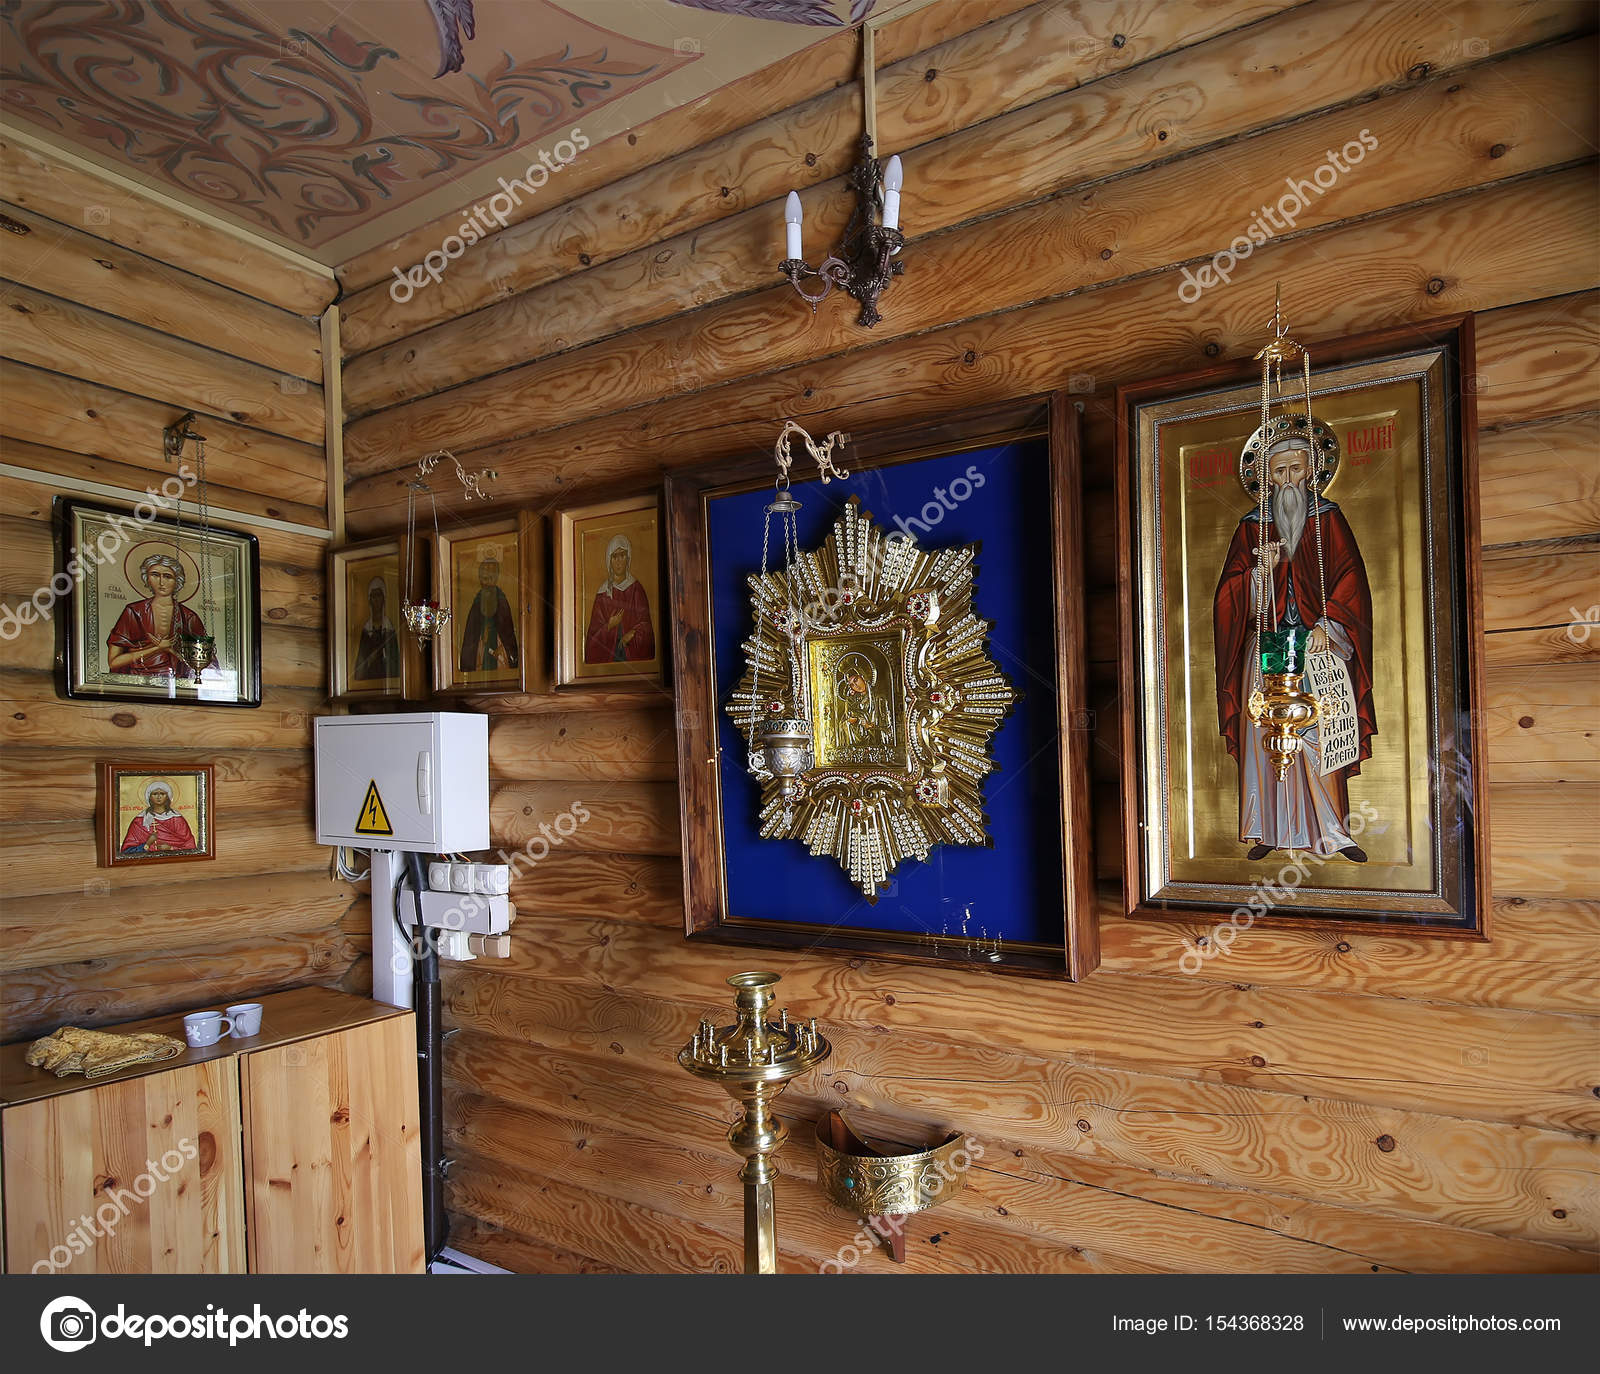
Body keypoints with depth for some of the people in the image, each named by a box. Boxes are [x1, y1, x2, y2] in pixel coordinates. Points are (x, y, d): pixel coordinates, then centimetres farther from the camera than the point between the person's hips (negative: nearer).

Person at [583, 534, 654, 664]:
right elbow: (594, 633, 7)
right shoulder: (602, 593, 7)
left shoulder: (636, 589, 7)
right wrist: (609, 626, -10)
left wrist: (633, 633, -14)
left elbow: (645, 624, 4)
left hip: (634, 654, 0)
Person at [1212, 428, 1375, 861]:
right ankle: (1268, 831, 5)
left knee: (1321, 739, -4)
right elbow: (1230, 593, 4)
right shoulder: (1252, 525, 9)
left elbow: (1349, 581, 2)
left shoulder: (1328, 518, 8)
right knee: (1264, 738, -1)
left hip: (1318, 645, -1)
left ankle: (1332, 833, 2)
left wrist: (1326, 626, -11)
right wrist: (1261, 571, -15)